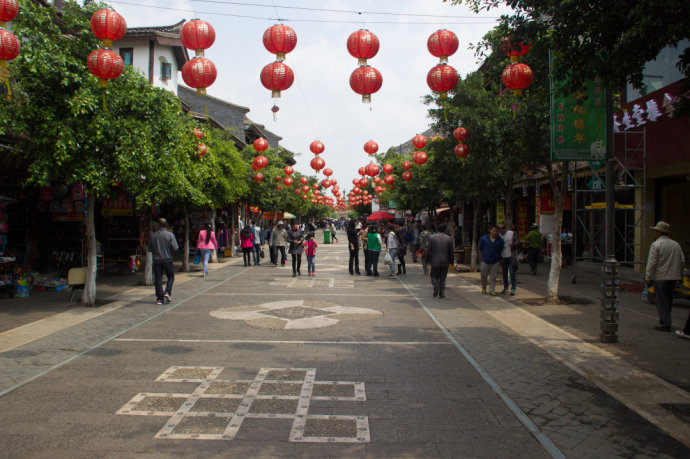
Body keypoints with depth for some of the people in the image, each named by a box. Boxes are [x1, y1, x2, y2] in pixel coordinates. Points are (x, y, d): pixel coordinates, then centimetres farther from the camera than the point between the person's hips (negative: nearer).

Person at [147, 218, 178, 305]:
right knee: (170, 277, 13)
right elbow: (175, 248, -11)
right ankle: (167, 292, -6)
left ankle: (159, 298, 3)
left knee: (158, 279, 5)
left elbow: (149, 249, 5)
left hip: (157, 260, 2)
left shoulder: (153, 236, 0)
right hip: (167, 260, -2)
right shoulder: (170, 235, -6)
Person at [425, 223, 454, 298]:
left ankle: (435, 285, -15)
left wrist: (426, 260, 6)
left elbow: (428, 250, -3)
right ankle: (441, 293, 7)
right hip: (445, 262, 1)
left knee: (434, 276, 13)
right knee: (442, 278, 10)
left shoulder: (432, 237, -3)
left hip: (435, 262, -1)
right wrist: (451, 262, 12)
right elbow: (451, 252, 1)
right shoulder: (449, 238, -2)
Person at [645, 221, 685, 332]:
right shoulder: (676, 244, 10)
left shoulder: (656, 245, -10)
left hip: (660, 277, -6)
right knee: (668, 300, 15)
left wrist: (648, 277, -8)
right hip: (673, 277, 6)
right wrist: (679, 274, 19)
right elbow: (682, 261, 11)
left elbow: (651, 262, -13)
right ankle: (665, 321, 22)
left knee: (661, 301, -2)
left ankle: (665, 324, -4)